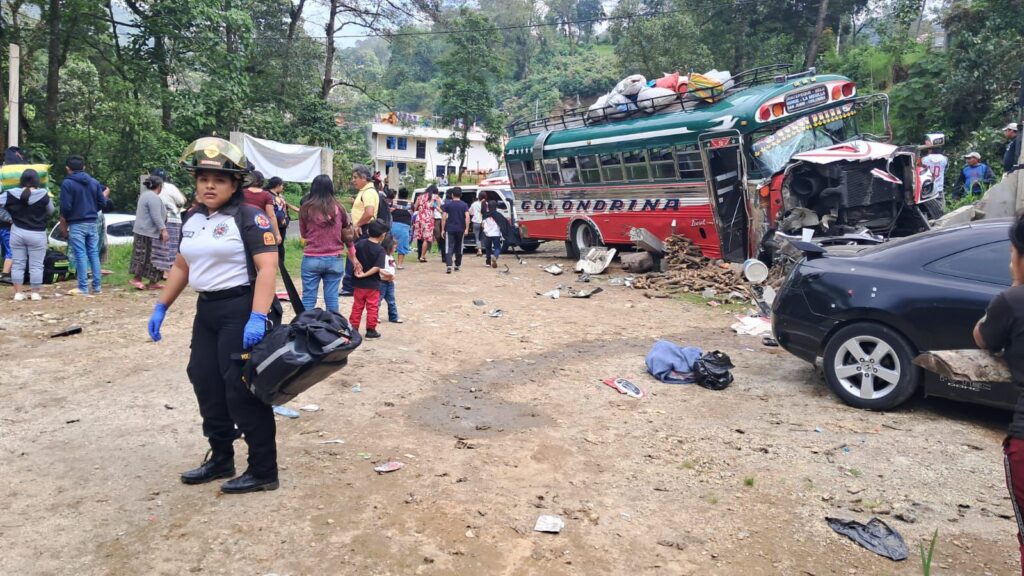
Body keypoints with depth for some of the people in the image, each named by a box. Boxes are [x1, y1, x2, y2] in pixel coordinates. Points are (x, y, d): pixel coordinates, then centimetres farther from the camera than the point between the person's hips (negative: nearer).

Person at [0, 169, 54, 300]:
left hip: (17, 233, 2)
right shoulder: (43, 194, -9)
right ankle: (35, 293, 7)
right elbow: (51, 211, 3)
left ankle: (18, 293, 11)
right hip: (37, 234, -2)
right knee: (36, 265, 4)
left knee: (17, 264, 9)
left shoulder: (11, 194, -5)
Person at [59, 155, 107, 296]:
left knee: (80, 256, -3)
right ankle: (97, 286, 10)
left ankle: (83, 288, -2)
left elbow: (66, 207, -11)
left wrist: (63, 224, 4)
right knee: (94, 254, 9)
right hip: (92, 223, 5)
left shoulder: (67, 183, -8)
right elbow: (102, 203, 7)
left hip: (76, 225, -5)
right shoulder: (94, 182, 7)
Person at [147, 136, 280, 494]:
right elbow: (182, 267, 23)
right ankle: (221, 459, 29)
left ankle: (263, 471, 6)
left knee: (243, 390, -5)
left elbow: (267, 268, -20)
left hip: (242, 311, -8)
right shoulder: (193, 221, 13)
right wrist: (161, 307, 19)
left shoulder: (249, 217, -11)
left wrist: (258, 317, -29)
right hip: (207, 311, 9)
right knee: (206, 384, 13)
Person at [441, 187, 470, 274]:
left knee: (449, 248, -5)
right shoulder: (464, 205, 4)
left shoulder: (447, 204, 1)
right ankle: (457, 266, 25)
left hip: (450, 229, -2)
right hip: (460, 230, 2)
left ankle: (449, 266, -22)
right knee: (458, 248, 16)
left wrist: (442, 229, 1)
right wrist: (467, 229, -10)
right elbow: (467, 217, -9)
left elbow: (444, 217, -3)